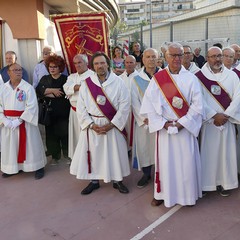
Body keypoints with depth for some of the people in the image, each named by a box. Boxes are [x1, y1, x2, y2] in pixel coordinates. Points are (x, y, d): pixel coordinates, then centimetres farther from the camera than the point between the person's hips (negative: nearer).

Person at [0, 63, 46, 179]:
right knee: (10, 146, 13)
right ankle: (11, 168, 30)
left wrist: (19, 120, -18)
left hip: (25, 122, -4)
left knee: (30, 145, 2)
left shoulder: (28, 87, -8)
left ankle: (38, 167, 16)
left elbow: (31, 106, -14)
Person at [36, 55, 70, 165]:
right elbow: (38, 90, -3)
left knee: (65, 134, -2)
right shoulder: (44, 79, 12)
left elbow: (64, 93, -14)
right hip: (49, 112, 3)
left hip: (63, 112, -3)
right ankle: (55, 156, 18)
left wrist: (46, 94, -7)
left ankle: (68, 155, 14)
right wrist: (52, 90, -13)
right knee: (51, 134, 5)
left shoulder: (65, 79, 0)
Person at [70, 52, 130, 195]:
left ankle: (117, 180, 26)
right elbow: (81, 107, -1)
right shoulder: (86, 84, 0)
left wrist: (111, 125, -15)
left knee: (115, 152, 7)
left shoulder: (118, 82, -5)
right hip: (92, 126, 1)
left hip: (113, 125, -1)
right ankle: (94, 180, 26)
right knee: (93, 152, 8)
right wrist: (91, 125, -12)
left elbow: (124, 105, -9)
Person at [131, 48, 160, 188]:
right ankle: (146, 174, 23)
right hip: (143, 121, 1)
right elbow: (135, 102, 0)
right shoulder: (136, 79, 4)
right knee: (144, 147, 6)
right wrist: (144, 118, -9)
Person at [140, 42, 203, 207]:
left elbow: (198, 105, -5)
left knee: (186, 162, 6)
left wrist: (182, 123, -12)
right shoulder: (157, 79, -1)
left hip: (186, 127, 0)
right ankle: (162, 193, 24)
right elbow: (149, 104, -5)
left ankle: (188, 194, 25)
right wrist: (163, 123, -11)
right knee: (165, 161, 7)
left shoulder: (191, 78, -1)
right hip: (165, 127, 0)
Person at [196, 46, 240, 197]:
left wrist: (225, 115, -12)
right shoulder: (199, 76, -4)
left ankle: (224, 182, 20)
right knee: (207, 152, 3)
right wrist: (214, 115, -14)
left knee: (226, 152, 7)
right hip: (208, 121, -2)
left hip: (227, 121, 2)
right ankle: (206, 182, 15)